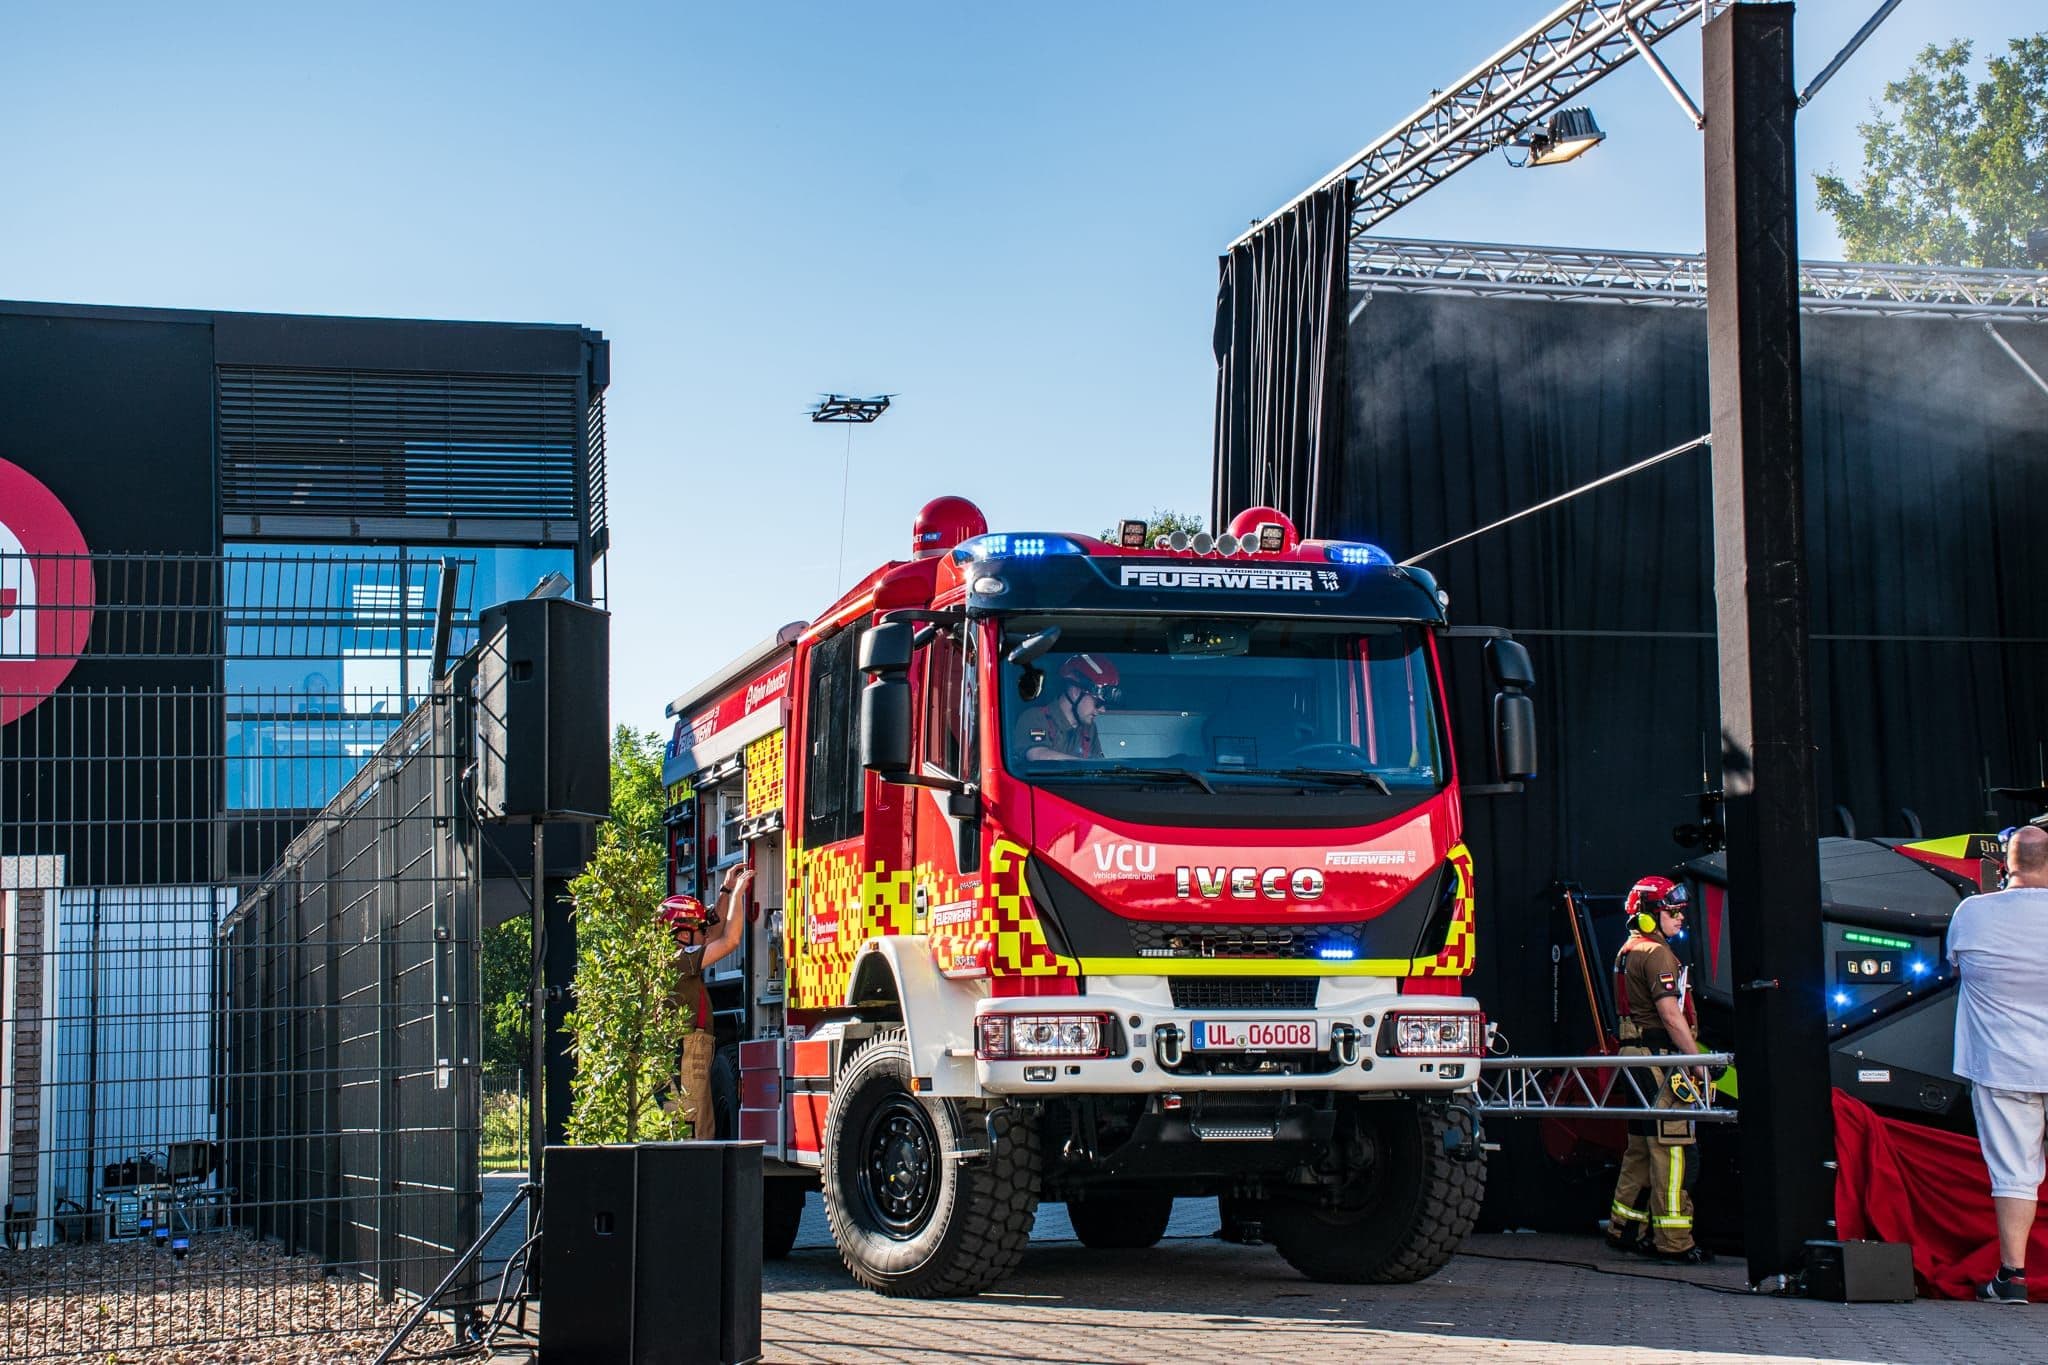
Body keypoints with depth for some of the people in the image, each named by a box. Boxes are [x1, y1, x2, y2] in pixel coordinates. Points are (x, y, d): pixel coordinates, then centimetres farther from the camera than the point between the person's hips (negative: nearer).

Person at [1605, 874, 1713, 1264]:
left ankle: (1624, 1227, 21)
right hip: (1660, 1057, -10)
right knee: (1669, 1147, -9)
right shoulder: (1656, 953, -13)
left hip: (1635, 1055, 10)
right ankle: (1673, 1240, -10)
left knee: (1642, 1146, 16)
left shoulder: (1628, 951, 19)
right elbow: (1671, 1015, -19)